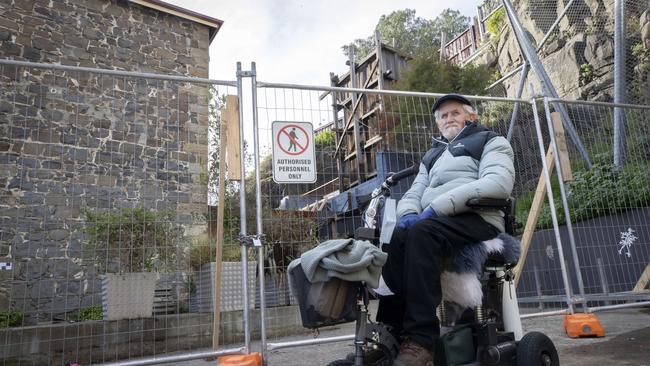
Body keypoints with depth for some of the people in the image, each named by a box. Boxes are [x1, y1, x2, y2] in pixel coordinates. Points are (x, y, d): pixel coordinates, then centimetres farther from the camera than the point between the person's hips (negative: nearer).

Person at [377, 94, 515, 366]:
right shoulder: (432, 155, 32)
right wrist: (408, 213, -7)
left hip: (476, 219, -5)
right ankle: (391, 332, -24)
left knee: (422, 232, -35)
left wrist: (437, 207, -17)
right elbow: (414, 193, 21)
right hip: (432, 222, 6)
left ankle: (420, 340, -37)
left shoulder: (491, 141, 13)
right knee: (391, 241, -25)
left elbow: (498, 183, -8)